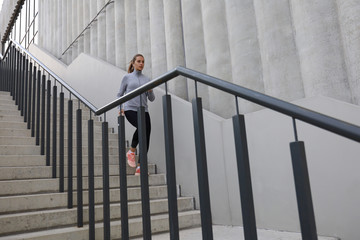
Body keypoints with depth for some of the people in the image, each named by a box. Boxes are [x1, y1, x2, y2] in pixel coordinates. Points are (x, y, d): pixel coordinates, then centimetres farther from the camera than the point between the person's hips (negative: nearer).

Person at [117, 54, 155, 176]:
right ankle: (131, 151, -9)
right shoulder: (127, 77, 9)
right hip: (130, 109, -4)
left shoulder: (147, 79, 16)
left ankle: (139, 167, 0)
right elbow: (120, 94, 14)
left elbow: (152, 99, 16)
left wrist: (150, 90, -5)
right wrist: (120, 108, -1)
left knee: (146, 137, -9)